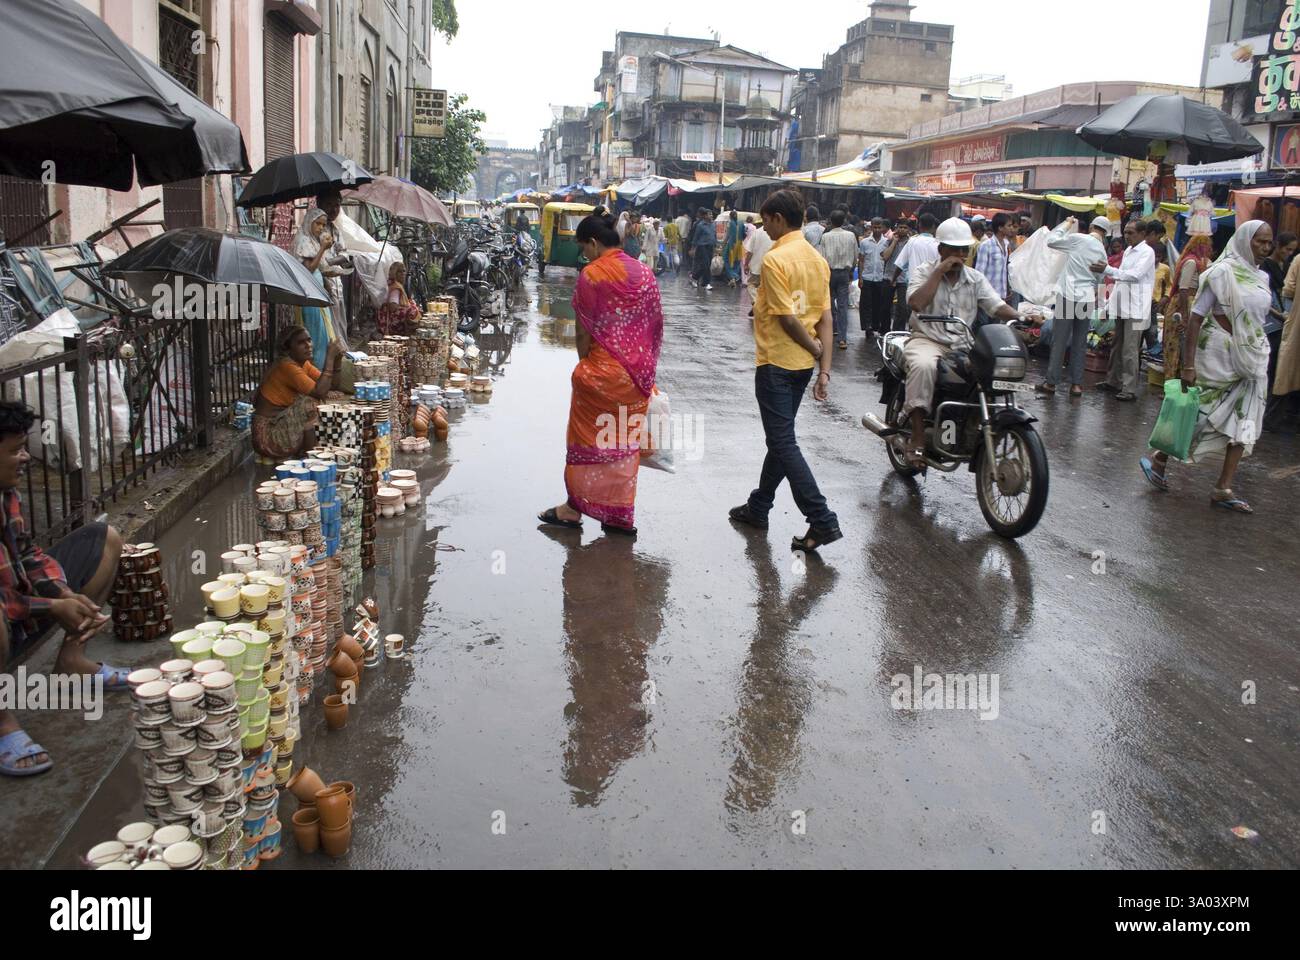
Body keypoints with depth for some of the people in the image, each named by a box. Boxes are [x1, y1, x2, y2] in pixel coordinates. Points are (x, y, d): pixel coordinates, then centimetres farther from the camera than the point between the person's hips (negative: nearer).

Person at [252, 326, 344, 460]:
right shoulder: (287, 366, -22)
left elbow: (329, 384, 5)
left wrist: (337, 359, -9)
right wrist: (329, 356, -25)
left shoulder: (303, 363, 4)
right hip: (268, 433, -9)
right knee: (307, 401, -22)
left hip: (281, 423, 9)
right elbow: (320, 392, -31)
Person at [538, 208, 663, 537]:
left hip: (602, 372, -5)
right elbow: (655, 326, 8)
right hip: (639, 373, 6)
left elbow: (583, 332, -9)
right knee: (626, 443, 13)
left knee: (589, 439, 9)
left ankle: (575, 507, 20)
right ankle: (621, 516, 19)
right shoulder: (645, 273, 4)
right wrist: (644, 367, 15)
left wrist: (584, 366, 5)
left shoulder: (590, 276, -12)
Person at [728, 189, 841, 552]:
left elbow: (787, 318, -20)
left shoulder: (775, 259, -17)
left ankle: (822, 520, -7)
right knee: (781, 437, 17)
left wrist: (815, 348, -5)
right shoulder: (817, 259, 7)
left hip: (776, 362, -8)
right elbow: (825, 317, 4)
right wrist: (824, 369, 2)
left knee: (783, 443, -3)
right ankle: (759, 507, 31)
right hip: (803, 364, 8)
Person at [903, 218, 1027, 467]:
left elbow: (997, 306, 1)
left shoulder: (976, 278, 13)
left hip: (964, 345, 4)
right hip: (928, 340, -4)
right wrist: (939, 271, -12)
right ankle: (917, 439, -34)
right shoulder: (924, 271, 4)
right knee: (923, 366, -37)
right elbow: (916, 303, -16)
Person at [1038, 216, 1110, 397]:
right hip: (1088, 298, 4)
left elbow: (1051, 241, 0)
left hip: (1068, 295, -4)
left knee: (1059, 341, 1)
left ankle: (1051, 382, 5)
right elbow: (1098, 279, 16)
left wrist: (1066, 225, 13)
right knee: (1080, 343, 9)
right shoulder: (1102, 252, 9)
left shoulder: (1078, 239, -6)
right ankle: (1077, 384, 11)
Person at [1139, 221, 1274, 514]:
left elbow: (1258, 319, 18)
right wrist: (1188, 365, -20)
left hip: (1251, 358, 7)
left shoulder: (1261, 277, 10)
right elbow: (1196, 317, -15)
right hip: (1221, 353, -7)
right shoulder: (1223, 272, -11)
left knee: (1244, 424, 3)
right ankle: (1159, 459, 19)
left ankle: (1224, 490, 7)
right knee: (1209, 416, 0)